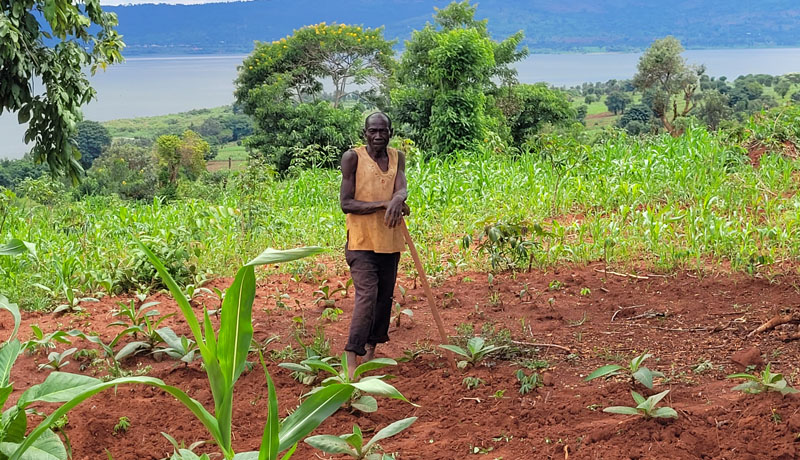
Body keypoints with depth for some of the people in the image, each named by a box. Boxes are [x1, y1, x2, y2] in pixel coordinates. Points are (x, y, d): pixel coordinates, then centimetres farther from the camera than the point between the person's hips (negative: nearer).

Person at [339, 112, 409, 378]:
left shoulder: (397, 158, 9)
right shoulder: (353, 157, -5)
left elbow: (402, 188, -8)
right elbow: (346, 203, -11)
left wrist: (398, 199, -33)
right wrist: (384, 204, -20)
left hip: (390, 241, 6)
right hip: (362, 241, -5)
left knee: (384, 298, 12)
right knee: (366, 296, -17)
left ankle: (370, 351, 27)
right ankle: (351, 359, -17)